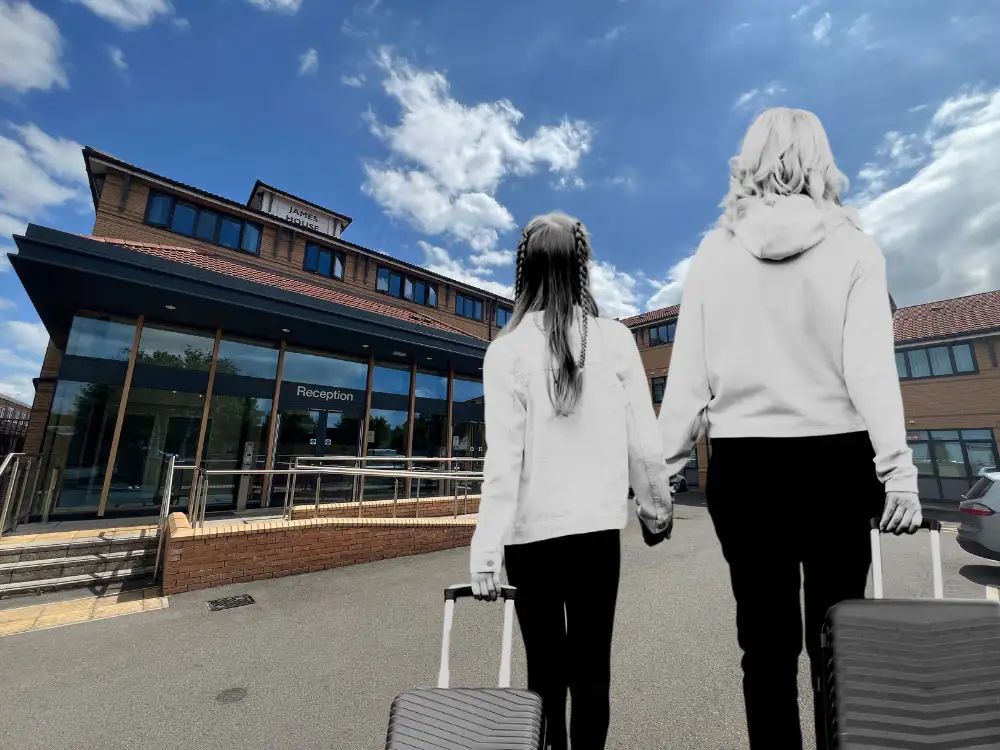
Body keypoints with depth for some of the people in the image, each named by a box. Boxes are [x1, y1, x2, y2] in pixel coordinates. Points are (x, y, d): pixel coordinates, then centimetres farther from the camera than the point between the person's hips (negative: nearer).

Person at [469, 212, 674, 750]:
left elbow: (503, 458, -13)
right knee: (591, 665, 16)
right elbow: (644, 440, -1)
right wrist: (656, 506, 14)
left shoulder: (507, 349, -9)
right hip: (597, 525, 1)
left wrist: (487, 548, -7)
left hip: (531, 530, 0)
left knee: (545, 666, 18)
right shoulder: (615, 339, -5)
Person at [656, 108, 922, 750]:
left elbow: (688, 373, -4)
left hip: (743, 462, 0)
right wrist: (898, 470, -4)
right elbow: (871, 365, -7)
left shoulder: (716, 249, 3)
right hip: (834, 458, 1)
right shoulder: (851, 244, 4)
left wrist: (663, 469, 0)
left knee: (766, 639, 12)